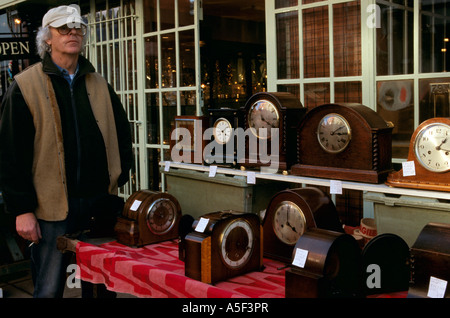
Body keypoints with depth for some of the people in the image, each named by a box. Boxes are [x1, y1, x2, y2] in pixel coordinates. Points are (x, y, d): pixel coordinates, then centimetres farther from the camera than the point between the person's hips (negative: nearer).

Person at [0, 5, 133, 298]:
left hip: (98, 202, 4)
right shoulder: (25, 86, -2)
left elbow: (122, 134, 17)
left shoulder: (100, 85, 12)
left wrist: (119, 177, 6)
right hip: (52, 205, -4)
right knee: (50, 288, 6)